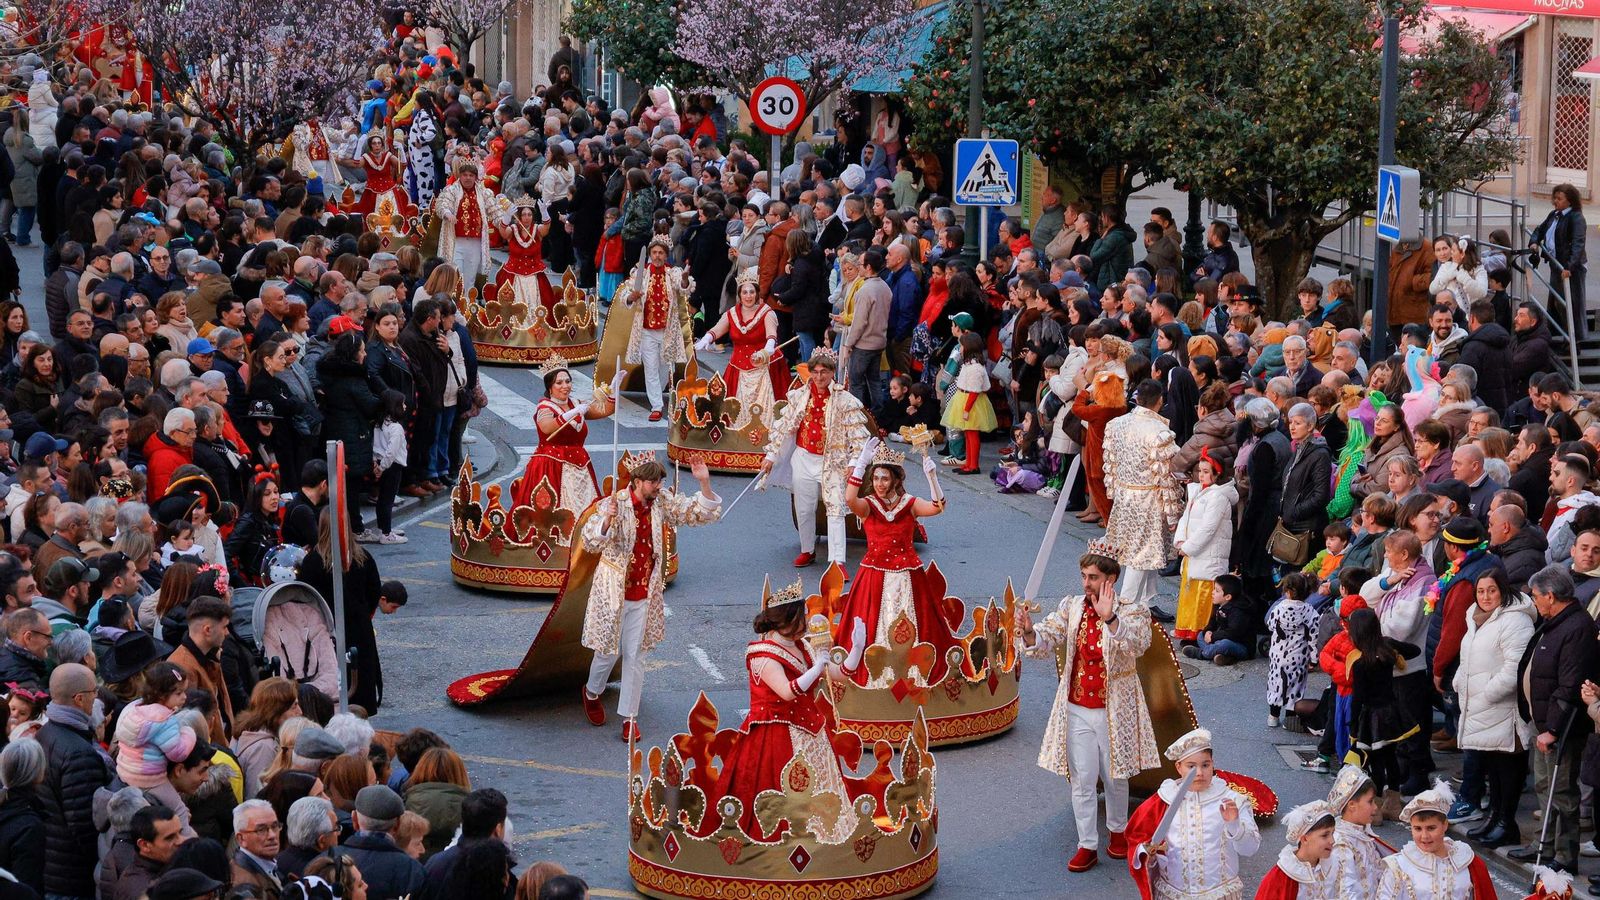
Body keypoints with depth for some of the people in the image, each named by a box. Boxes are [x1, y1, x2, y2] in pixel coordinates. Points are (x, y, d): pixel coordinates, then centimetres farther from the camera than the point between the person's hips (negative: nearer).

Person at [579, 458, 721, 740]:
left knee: (635, 656, 7)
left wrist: (704, 483, -18)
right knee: (609, 650, 11)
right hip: (613, 591, -3)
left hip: (644, 594, 3)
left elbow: (703, 513, 0)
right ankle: (592, 692, 41)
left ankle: (629, 716, 16)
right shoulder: (615, 504, -19)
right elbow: (591, 541, -29)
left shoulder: (664, 502, -5)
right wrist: (607, 520, -50)